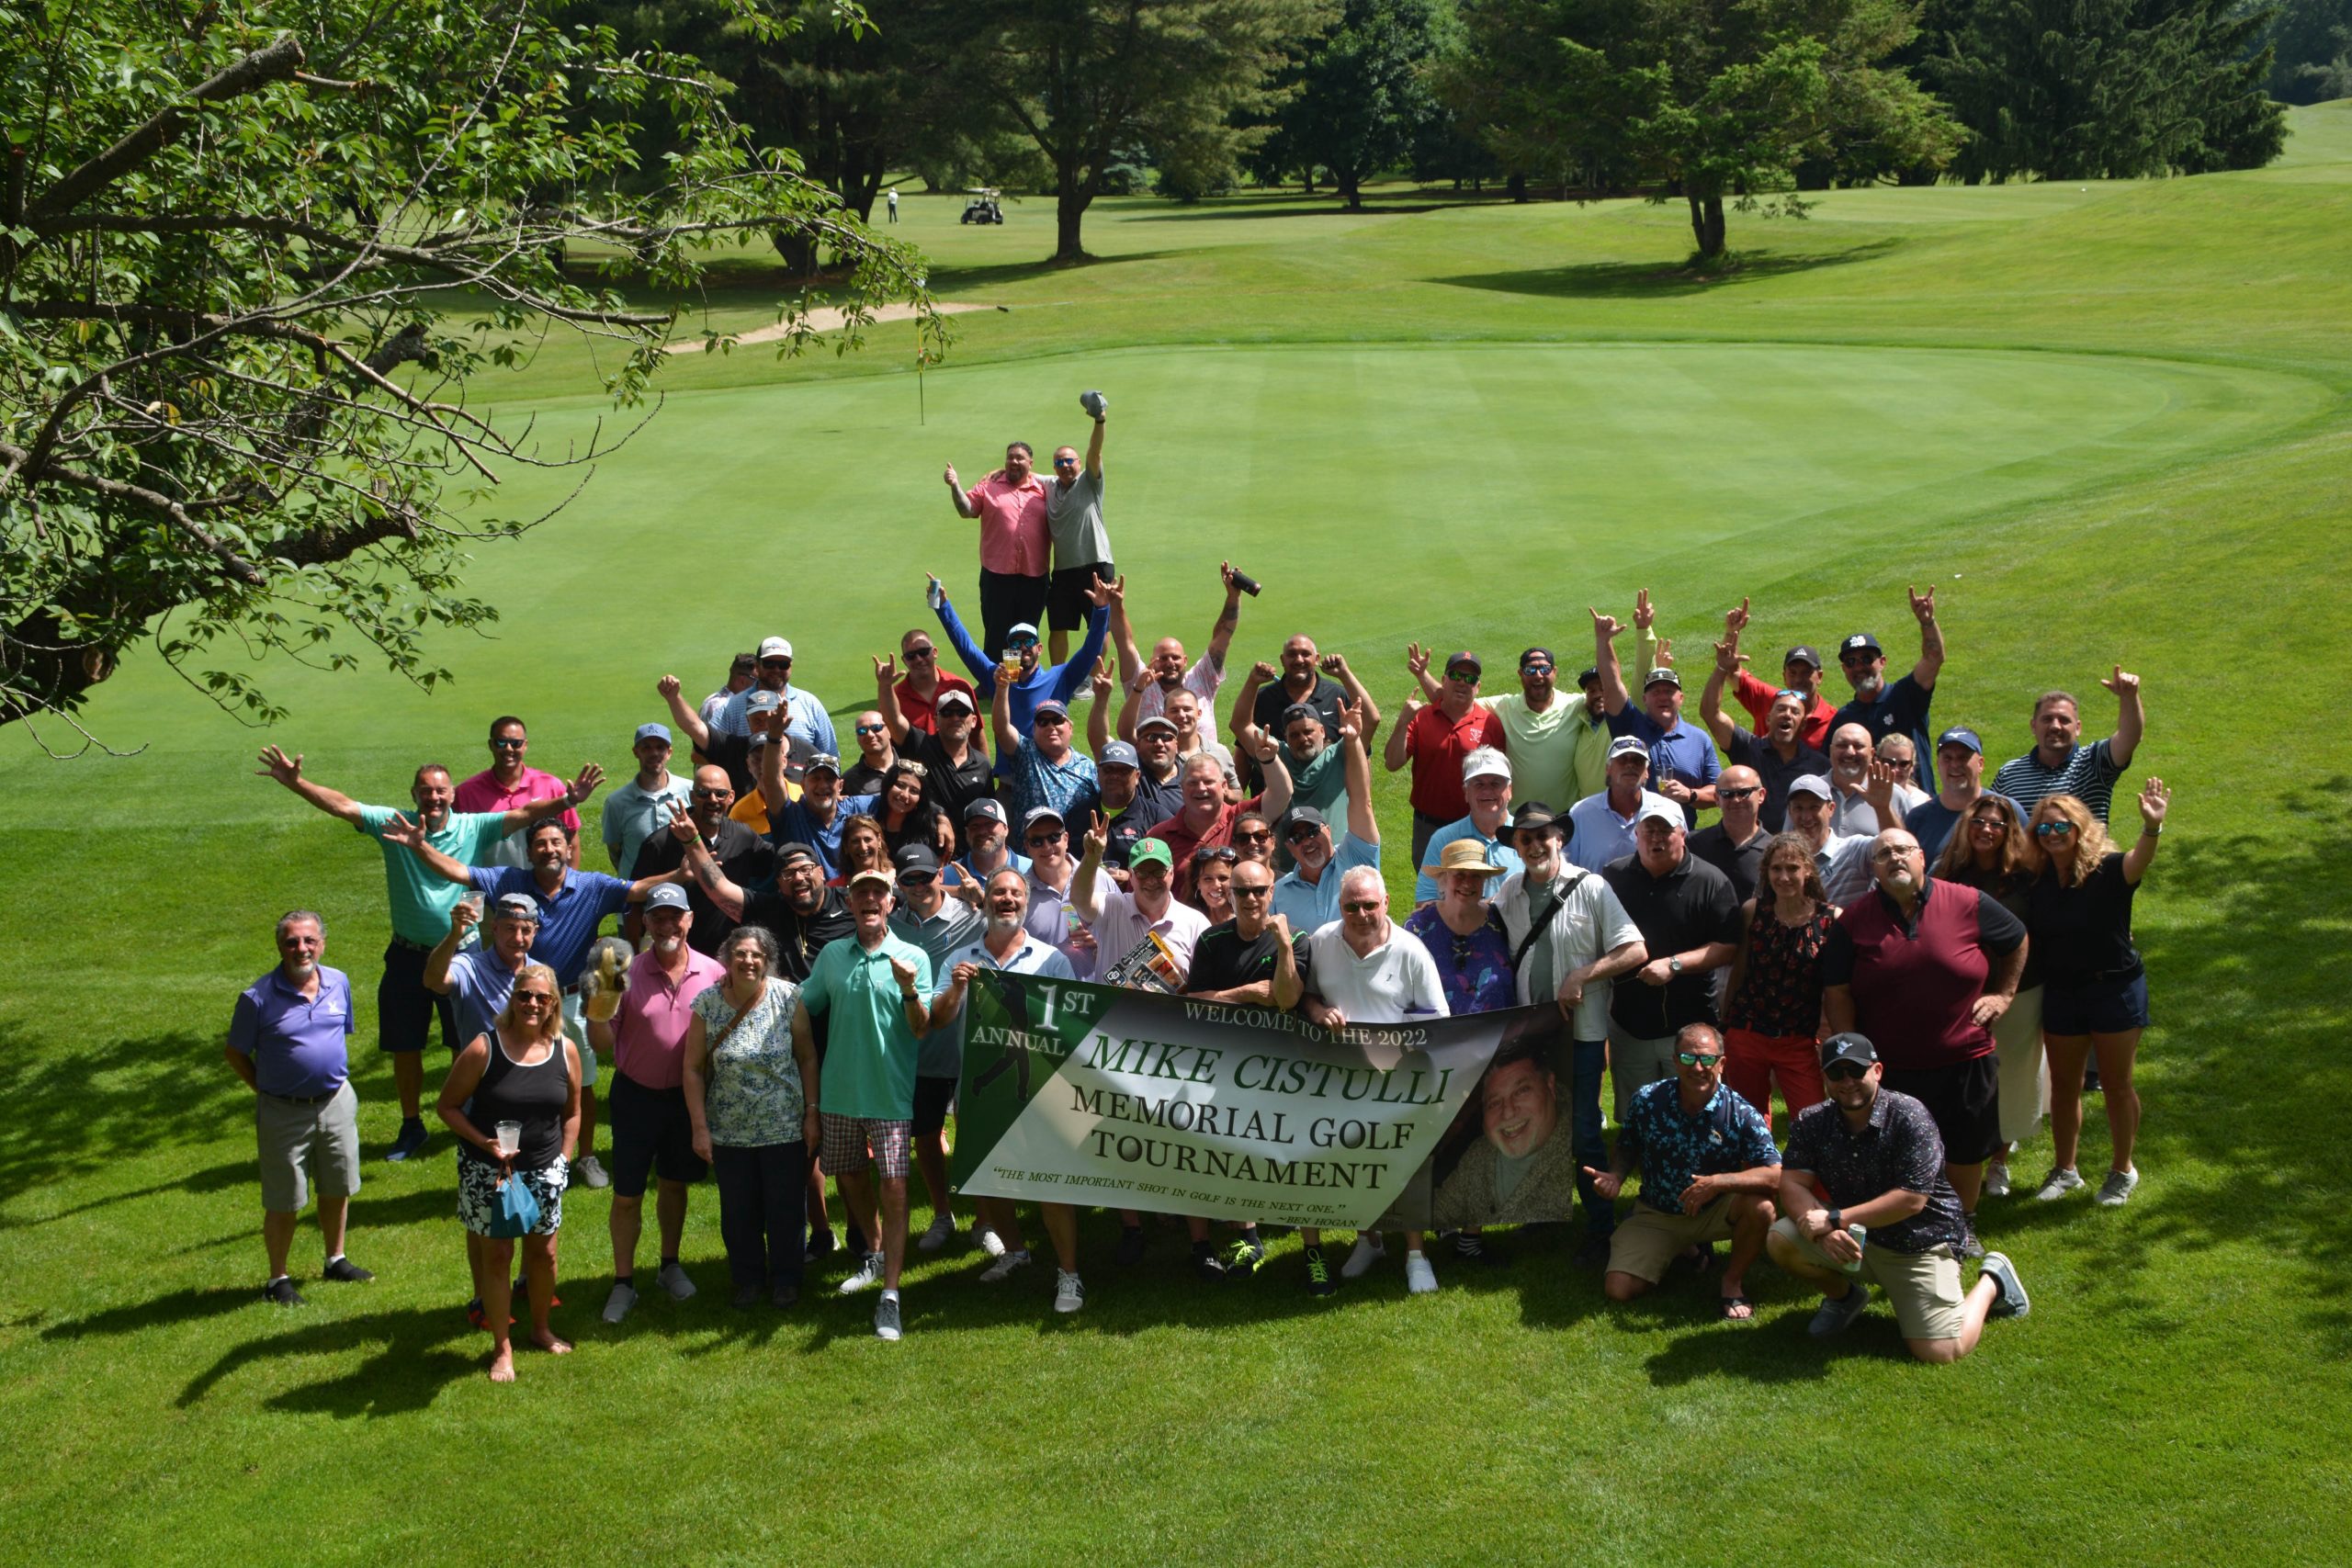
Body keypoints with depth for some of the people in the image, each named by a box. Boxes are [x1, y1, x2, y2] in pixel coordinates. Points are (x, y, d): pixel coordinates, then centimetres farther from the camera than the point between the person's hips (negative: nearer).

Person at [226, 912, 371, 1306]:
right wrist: (267, 1089, -3)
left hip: (337, 1102, 5)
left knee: (337, 1188, 18)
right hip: (284, 1111, -4)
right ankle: (278, 1279, 21)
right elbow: (235, 1052, -4)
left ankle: (336, 1260, 38)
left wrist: (333, 1074, 10)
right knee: (283, 1203, 5)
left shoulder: (339, 983, -1)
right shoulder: (258, 998, -16)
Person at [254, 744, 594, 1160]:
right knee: (404, 1047, 13)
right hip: (407, 957, 2)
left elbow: (525, 814, -16)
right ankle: (411, 1126, 31)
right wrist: (295, 782, -25)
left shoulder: (474, 827, -7)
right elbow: (342, 805, -12)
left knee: (466, 1047, 9)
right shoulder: (392, 824, -5)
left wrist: (566, 801, -31)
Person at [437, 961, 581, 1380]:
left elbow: (572, 1112, 10)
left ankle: (541, 1330, 35)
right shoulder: (483, 1049, -14)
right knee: (497, 1256, 3)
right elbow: (448, 1106, -8)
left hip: (544, 1169, 3)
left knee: (543, 1253, 12)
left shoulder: (565, 1051, -2)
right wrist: (484, 1142, -19)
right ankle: (502, 1348, 16)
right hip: (487, 1170, -3)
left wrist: (562, 1160, 4)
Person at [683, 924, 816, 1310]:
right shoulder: (707, 1004, -8)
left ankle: (785, 1280, 29)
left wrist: (811, 1113, -4)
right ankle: (748, 1279, 32)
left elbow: (808, 1058, -2)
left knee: (785, 1208, 9)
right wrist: (699, 1128, -4)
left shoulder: (788, 997, -9)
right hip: (730, 1130, 1)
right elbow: (692, 1068, -2)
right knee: (738, 1212, 11)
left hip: (785, 1128, -1)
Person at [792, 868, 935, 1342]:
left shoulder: (914, 958, -5)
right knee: (850, 1178, 17)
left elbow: (921, 1031, -10)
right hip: (839, 1091, 4)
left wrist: (909, 991, -27)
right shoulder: (832, 956, 5)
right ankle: (875, 1257, 41)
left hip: (891, 1094, -4)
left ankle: (889, 1296, -7)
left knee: (893, 1188, -10)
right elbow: (801, 1017, 13)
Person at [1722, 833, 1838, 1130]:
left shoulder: (1831, 919, -6)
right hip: (1746, 1035, 2)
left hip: (1800, 1041, -2)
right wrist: (1724, 1029, 9)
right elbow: (1738, 973, 7)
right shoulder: (1753, 910, -1)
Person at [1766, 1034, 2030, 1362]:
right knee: (1779, 1239, -20)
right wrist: (1825, 1231, -32)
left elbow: (1912, 1199, -25)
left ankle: (1991, 1282, 15)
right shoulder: (1811, 1124, -4)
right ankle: (1844, 1296, 11)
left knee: (1941, 1352, -16)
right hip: (1853, 1237, 4)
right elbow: (1792, 1185, -12)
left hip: (1919, 1244, -4)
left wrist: (1835, 1218, -28)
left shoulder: (1909, 1117, -19)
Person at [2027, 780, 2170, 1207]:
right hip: (2061, 992, 4)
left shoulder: (2107, 871, -15)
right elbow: (2028, 939, 4)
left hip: (2115, 989, -4)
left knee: (2116, 1084, 7)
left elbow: (2138, 862, -37)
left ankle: (2122, 1170, 26)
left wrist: (2152, 827, -57)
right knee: (2063, 1085, 13)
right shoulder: (2038, 881, -2)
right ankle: (2065, 1170, 30)